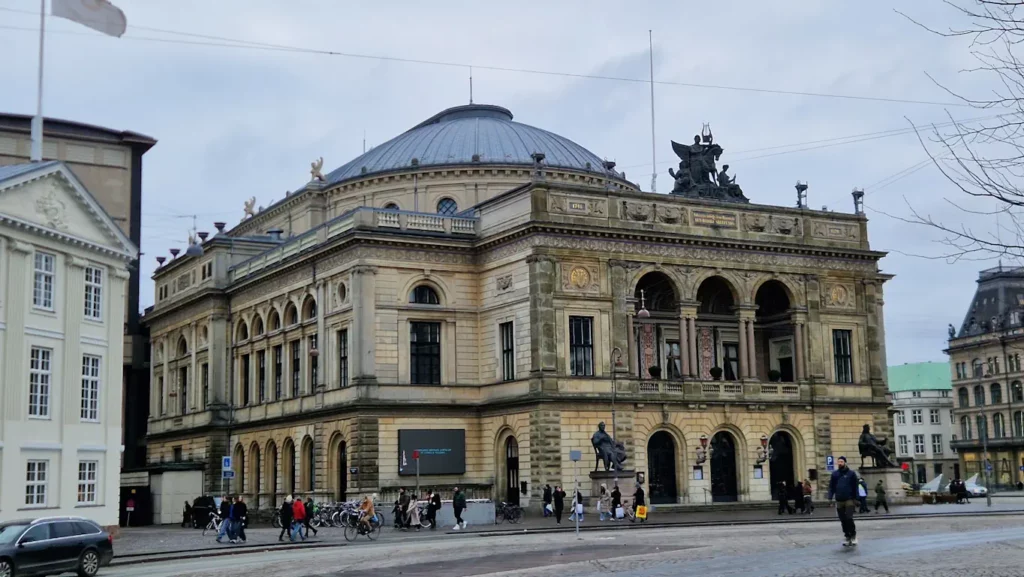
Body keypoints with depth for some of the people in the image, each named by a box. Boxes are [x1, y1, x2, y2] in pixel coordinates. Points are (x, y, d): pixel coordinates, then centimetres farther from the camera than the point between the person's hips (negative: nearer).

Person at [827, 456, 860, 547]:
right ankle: (848, 538, 14)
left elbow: (855, 486, -1)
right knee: (843, 520, 6)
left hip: (849, 500, -4)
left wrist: (855, 499, -7)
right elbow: (831, 486, 8)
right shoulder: (834, 473, 9)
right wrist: (830, 497, -2)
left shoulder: (851, 473, 0)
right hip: (839, 501, 4)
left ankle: (853, 536, 3)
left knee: (849, 518, -13)